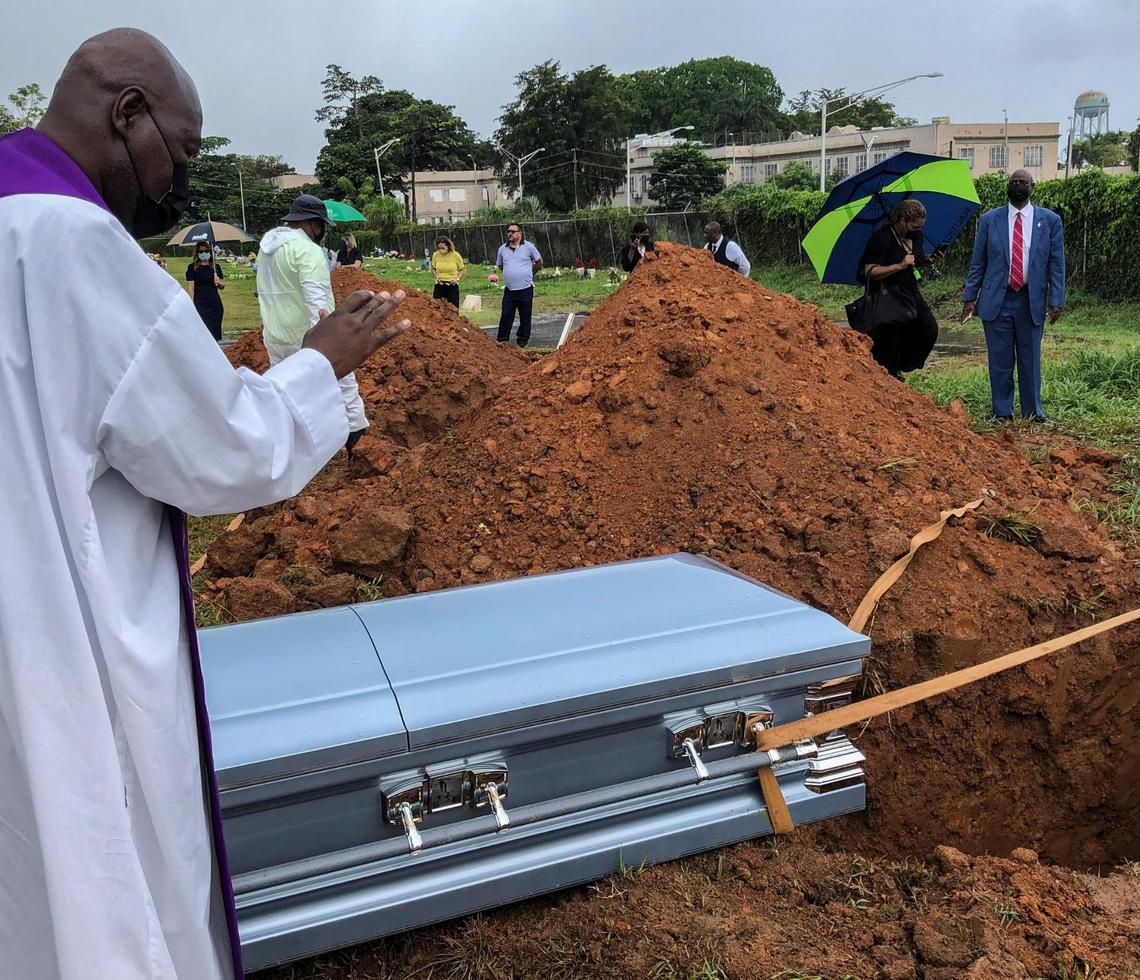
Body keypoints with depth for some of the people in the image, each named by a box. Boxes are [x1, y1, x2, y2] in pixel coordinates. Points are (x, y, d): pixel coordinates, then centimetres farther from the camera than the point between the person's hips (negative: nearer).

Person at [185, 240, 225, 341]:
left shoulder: (216, 267, 11)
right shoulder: (192, 267, -1)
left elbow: (223, 286, 19)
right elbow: (190, 288, -4)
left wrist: (219, 282, -5)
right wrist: (191, 307, -9)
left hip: (215, 305, 4)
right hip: (200, 305, -4)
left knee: (214, 335, 7)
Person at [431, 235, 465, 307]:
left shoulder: (456, 256, -8)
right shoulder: (435, 255, -2)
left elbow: (462, 271, 5)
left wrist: (457, 278, -13)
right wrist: (436, 276, -5)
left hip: (452, 286, -2)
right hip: (439, 286, 2)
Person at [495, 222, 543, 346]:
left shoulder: (528, 247, -2)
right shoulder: (502, 249, 6)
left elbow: (539, 262, 9)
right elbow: (499, 265, 21)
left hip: (525, 289, -2)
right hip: (509, 289, 2)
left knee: (525, 316, 5)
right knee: (506, 315, 1)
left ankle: (523, 340, 16)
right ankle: (502, 339, 8)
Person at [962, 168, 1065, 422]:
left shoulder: (1050, 220, 3)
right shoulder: (989, 219, 4)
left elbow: (1056, 264, 3)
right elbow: (977, 262, 6)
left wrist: (1056, 300, -3)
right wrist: (969, 297, 1)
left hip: (1032, 301, 0)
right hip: (996, 300, 0)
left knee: (1030, 360, 8)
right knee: (1000, 360, 4)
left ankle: (1033, 412, 21)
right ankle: (1002, 413, 15)